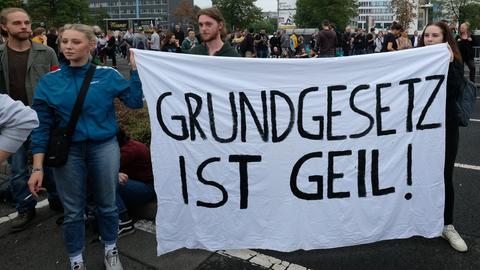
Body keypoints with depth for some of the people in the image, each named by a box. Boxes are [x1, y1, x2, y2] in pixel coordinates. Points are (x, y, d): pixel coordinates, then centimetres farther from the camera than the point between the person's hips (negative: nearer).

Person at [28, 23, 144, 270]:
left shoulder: (108, 75, -2)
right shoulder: (49, 81, -2)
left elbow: (135, 101, -7)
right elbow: (42, 126, -1)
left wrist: (135, 68, -13)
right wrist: (38, 167, -6)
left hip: (104, 148, 0)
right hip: (68, 152, 0)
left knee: (107, 205, 14)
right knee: (73, 212, 11)